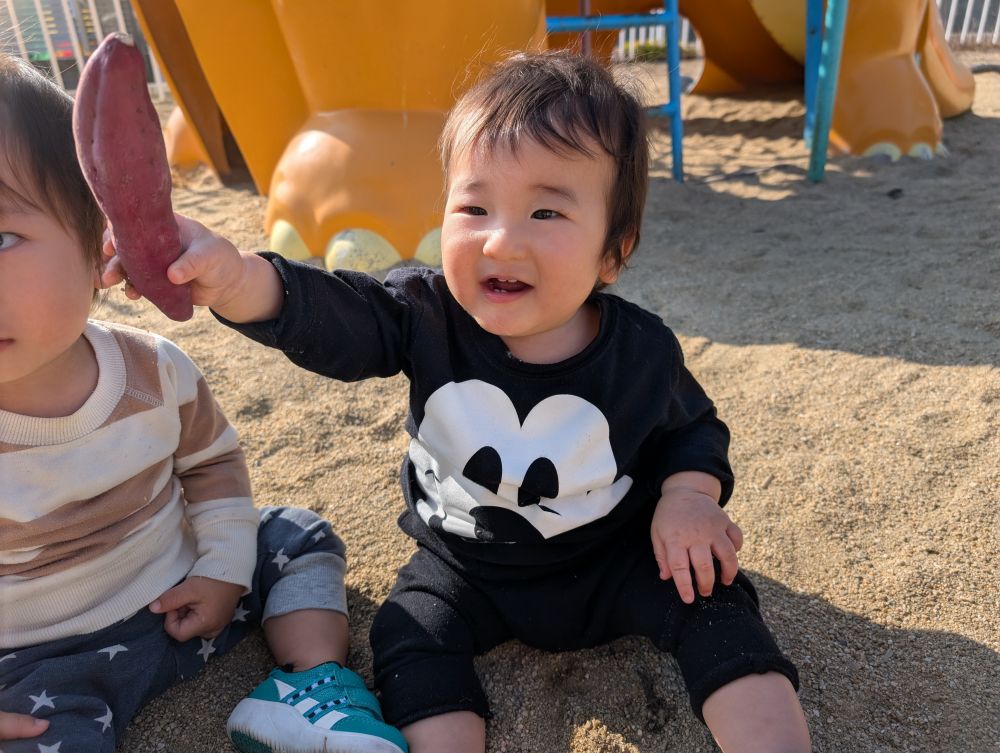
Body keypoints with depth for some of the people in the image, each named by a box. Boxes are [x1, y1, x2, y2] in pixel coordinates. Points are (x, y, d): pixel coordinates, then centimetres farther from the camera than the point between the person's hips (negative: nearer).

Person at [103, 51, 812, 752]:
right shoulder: (426, 316, -20)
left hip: (615, 560, 0)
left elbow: (692, 426, 0)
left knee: (714, 601, -13)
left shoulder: (643, 351, -18)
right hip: (467, 566, 1)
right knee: (409, 638, -15)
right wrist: (229, 276, -53)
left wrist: (689, 496, -21)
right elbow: (323, 313, -32)